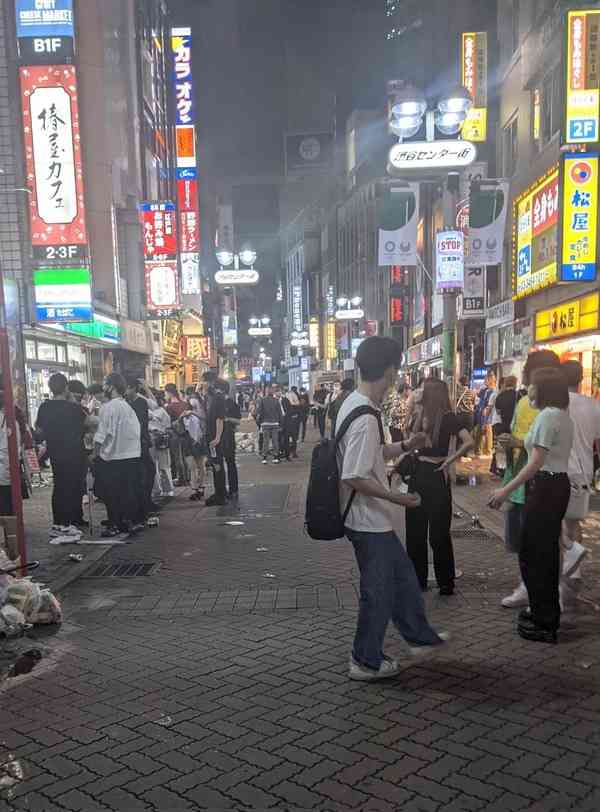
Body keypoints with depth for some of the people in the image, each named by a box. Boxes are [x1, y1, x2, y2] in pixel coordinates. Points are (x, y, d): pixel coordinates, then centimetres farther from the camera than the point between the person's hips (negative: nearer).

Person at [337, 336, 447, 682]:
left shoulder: (355, 404, 4)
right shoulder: (365, 417, -27)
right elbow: (354, 478, -28)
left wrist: (406, 445, 26)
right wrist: (397, 497, -19)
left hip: (373, 518, 10)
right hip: (368, 520, -10)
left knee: (403, 574, 24)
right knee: (378, 590, 6)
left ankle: (419, 633, 42)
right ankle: (367, 661, 22)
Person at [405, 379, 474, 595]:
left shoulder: (448, 417, -11)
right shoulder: (422, 416, 8)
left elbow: (469, 442, -22)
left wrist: (449, 460, -16)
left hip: (436, 476, -7)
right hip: (418, 473, 7)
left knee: (439, 533, 1)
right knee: (415, 530, 12)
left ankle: (446, 583, 14)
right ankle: (417, 579, 24)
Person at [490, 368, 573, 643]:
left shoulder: (546, 416, -17)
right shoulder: (564, 417, 14)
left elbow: (536, 463, -22)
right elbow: (551, 453, 13)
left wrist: (505, 490, -21)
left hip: (544, 487, -10)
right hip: (560, 484, 10)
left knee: (532, 553, -2)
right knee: (548, 551, 18)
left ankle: (543, 624, 4)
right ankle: (548, 612, 30)